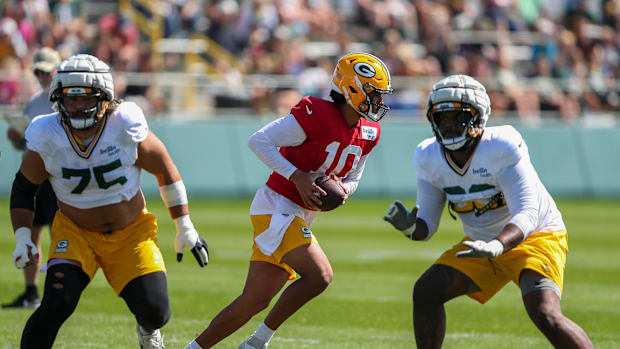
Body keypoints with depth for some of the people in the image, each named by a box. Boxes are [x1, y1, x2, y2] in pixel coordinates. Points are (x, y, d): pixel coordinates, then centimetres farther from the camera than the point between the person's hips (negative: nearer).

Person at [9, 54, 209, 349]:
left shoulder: (127, 128, -21)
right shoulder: (47, 138, -17)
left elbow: (165, 170, -5)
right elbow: (23, 188, 1)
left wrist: (185, 229, 0)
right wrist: (22, 239, -11)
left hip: (131, 233, 0)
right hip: (75, 232, 0)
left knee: (154, 311, -11)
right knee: (56, 305, -23)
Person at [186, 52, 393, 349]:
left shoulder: (368, 134, 8)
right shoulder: (318, 115, -18)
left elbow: (352, 179, 21)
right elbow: (259, 140, -17)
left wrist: (342, 189, -3)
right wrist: (297, 177, -23)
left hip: (299, 218, 9)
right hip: (276, 206, -9)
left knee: (255, 300, 7)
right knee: (320, 275, -22)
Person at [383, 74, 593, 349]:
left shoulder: (502, 148, -27)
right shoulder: (429, 158, -8)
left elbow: (527, 215, -31)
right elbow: (428, 225, -3)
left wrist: (496, 246, -50)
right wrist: (410, 227, -28)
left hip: (535, 237, -6)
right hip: (482, 243, 7)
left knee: (546, 317, -27)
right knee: (426, 291, -6)